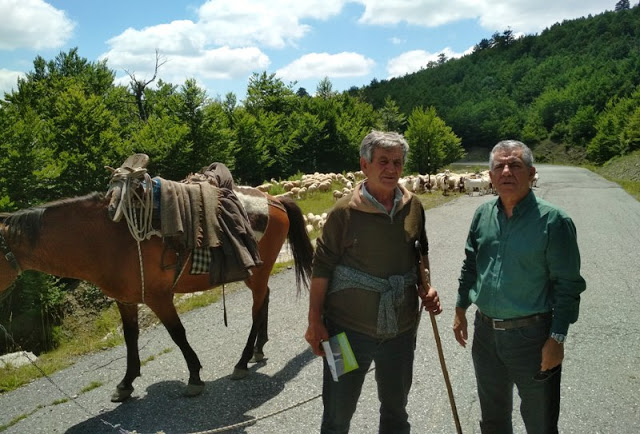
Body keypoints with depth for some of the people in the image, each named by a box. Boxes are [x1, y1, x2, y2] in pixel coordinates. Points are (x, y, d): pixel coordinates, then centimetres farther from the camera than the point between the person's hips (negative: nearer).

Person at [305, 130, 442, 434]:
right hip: (349, 329, -4)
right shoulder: (345, 211, -15)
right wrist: (315, 321, -11)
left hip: (401, 329, 4)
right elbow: (322, 268, -11)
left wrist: (426, 289, -2)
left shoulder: (414, 207, -1)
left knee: (395, 409, 23)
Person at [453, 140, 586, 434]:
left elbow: (568, 284, -12)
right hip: (485, 331, 5)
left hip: (531, 336, -5)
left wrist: (557, 338, -14)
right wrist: (461, 310, 14)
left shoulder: (553, 220, -14)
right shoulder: (483, 214, 1)